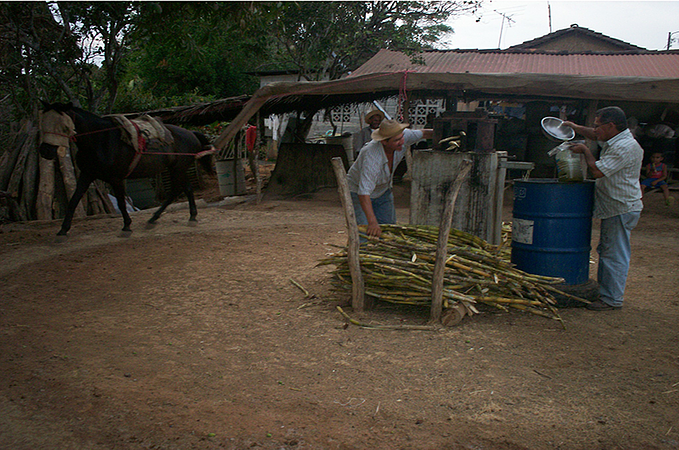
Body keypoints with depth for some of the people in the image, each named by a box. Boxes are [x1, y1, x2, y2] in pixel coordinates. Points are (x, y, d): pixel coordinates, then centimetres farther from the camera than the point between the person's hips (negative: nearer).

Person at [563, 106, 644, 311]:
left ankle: (612, 299, 3)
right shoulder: (613, 141, 9)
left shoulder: (626, 147, -22)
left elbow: (597, 171, -24)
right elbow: (595, 136, 31)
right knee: (606, 251, 17)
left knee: (615, 255, -4)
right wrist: (575, 127, 20)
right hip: (613, 209, 10)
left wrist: (585, 151, -9)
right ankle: (603, 290, 28)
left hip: (622, 209, -10)